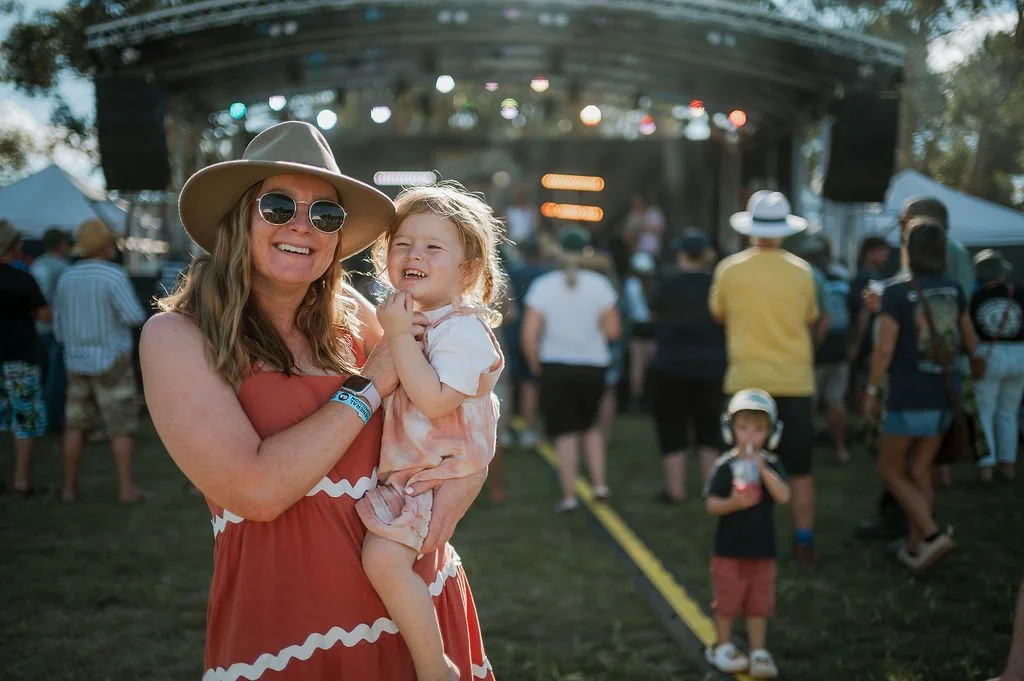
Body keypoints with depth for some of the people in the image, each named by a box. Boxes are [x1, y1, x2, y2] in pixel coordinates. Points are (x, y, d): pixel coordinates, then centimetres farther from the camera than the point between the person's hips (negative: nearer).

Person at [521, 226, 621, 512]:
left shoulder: (542, 286, -7)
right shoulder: (599, 284, -5)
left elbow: (529, 335, -10)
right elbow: (613, 330, -4)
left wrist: (535, 365, 4)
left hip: (555, 367, -1)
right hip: (593, 366, 1)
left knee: (565, 434, 4)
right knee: (591, 425, 22)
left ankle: (569, 496, 5)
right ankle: (599, 483, 13)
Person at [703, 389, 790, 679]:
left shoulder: (772, 465, -2)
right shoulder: (725, 466, -9)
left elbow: (783, 496, -17)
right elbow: (711, 503, -10)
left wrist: (762, 469, -27)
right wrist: (733, 503, -29)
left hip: (762, 548, 2)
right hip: (729, 548, -2)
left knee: (758, 603, 8)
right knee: (727, 601, 7)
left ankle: (758, 652, 17)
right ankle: (723, 647, 24)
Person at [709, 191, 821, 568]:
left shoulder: (730, 269, -4)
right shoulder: (801, 272, -3)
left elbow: (718, 314, 11)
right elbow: (810, 321, 10)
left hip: (746, 380, 0)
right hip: (795, 381, 1)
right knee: (800, 470, 8)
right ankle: (804, 544, 7)